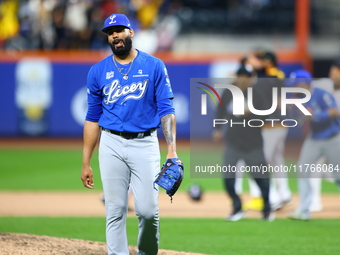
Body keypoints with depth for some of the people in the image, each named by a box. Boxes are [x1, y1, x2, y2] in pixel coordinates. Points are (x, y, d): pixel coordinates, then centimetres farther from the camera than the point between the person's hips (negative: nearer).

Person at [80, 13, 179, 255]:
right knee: (115, 210, -1)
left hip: (145, 144, -2)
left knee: (148, 209, -8)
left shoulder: (154, 66, 1)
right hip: (111, 145, 2)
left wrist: (172, 150, -15)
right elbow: (93, 118, 10)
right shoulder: (98, 71, 7)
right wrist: (86, 163, 7)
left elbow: (166, 110, -2)